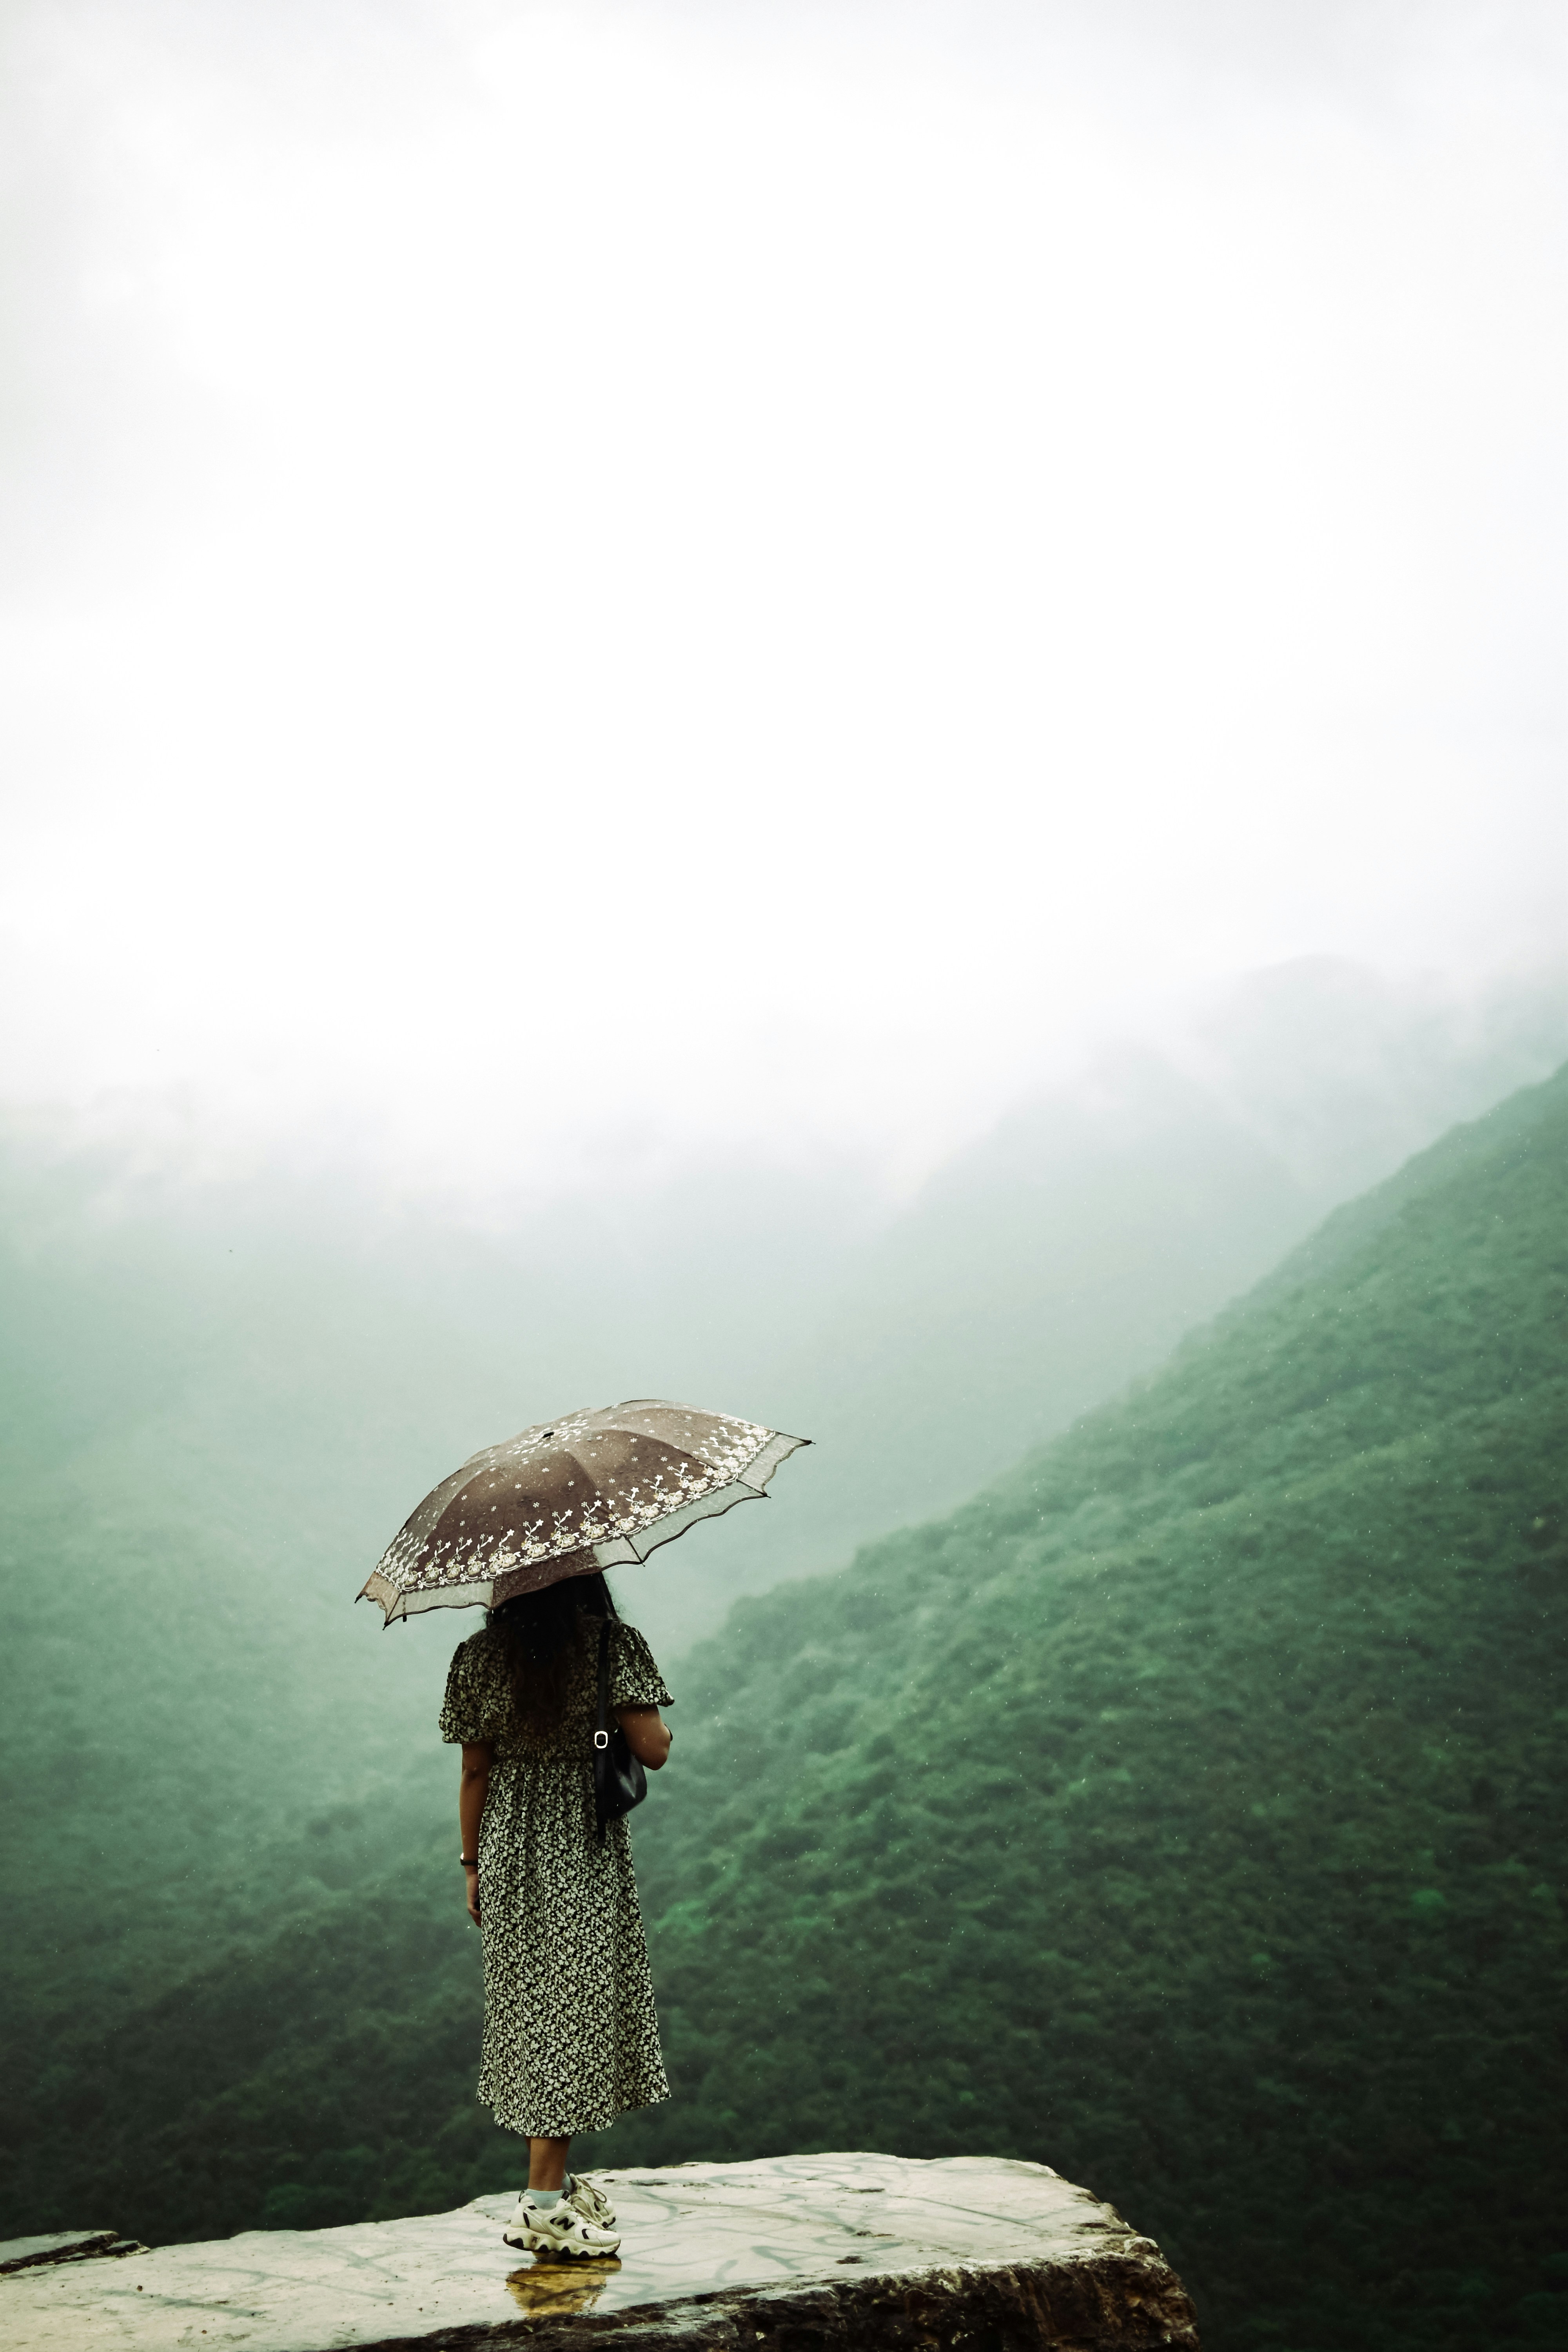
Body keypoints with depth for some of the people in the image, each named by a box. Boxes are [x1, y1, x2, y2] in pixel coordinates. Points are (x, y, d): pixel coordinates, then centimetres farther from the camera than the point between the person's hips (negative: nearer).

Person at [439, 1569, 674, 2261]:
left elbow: (474, 1773, 3)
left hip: (508, 1852, 5)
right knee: (575, 2003, 0)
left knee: (533, 2005, 15)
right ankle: (543, 2203, -2)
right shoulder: (612, 1644, -12)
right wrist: (662, 1729, 9)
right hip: (586, 1852, -4)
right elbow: (652, 1750, -14)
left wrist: (472, 1866, 12)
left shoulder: (477, 1657, -1)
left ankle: (554, 2176, 26)